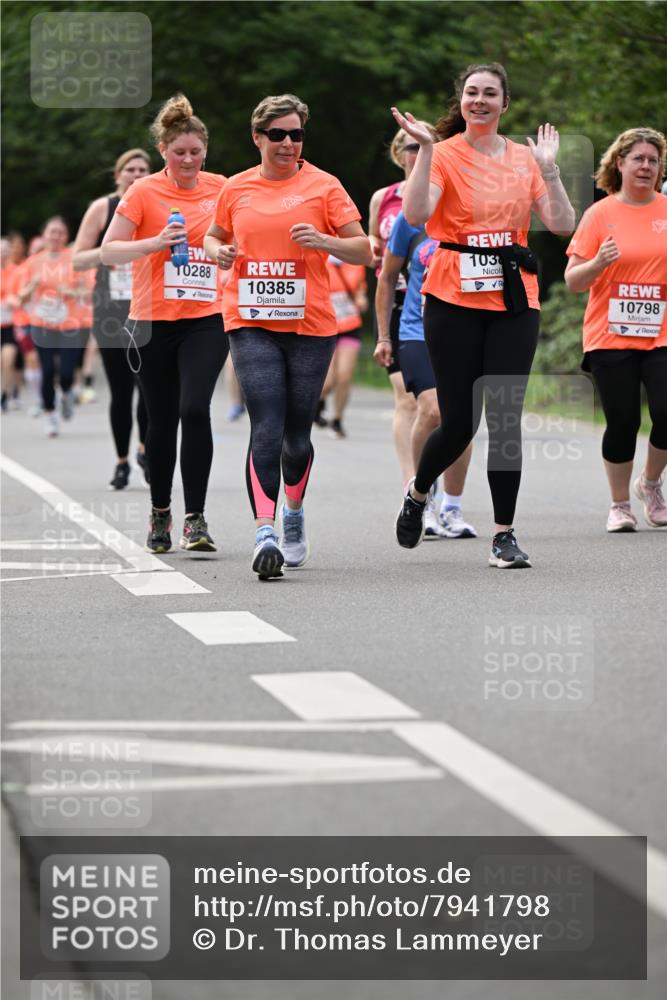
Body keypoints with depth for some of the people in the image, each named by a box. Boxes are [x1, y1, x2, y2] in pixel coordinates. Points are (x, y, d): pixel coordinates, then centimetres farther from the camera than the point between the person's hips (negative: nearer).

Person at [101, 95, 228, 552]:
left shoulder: (220, 188, 5)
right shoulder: (144, 192, -3)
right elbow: (109, 251, -7)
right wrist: (156, 243, -20)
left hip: (207, 320, 1)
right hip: (154, 321, -1)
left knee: (195, 409, -17)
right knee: (162, 421, 6)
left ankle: (196, 517, -10)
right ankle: (160, 513, 26)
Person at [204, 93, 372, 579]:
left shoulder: (323, 186, 1)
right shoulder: (237, 188, 9)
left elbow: (363, 251, 0)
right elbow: (215, 235, 25)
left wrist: (324, 241, -19)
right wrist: (218, 251, 2)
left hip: (310, 325, 0)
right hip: (251, 324, 1)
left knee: (297, 434, 8)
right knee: (266, 429, -13)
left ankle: (294, 514, 35)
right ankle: (265, 534, -20)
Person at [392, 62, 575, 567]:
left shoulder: (524, 159, 9)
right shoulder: (445, 154, -2)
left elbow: (563, 224, 2)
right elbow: (416, 214, -19)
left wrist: (549, 169, -6)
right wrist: (426, 148, -21)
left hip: (514, 301, 2)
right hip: (455, 299, -2)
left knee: (505, 418, -4)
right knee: (459, 420, -1)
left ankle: (504, 535, 3)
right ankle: (418, 493, 29)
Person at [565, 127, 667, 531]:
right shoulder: (600, 214, 2)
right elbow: (572, 280, 1)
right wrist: (598, 263, -19)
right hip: (611, 337, -1)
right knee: (623, 422, -2)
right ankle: (620, 504, 15)